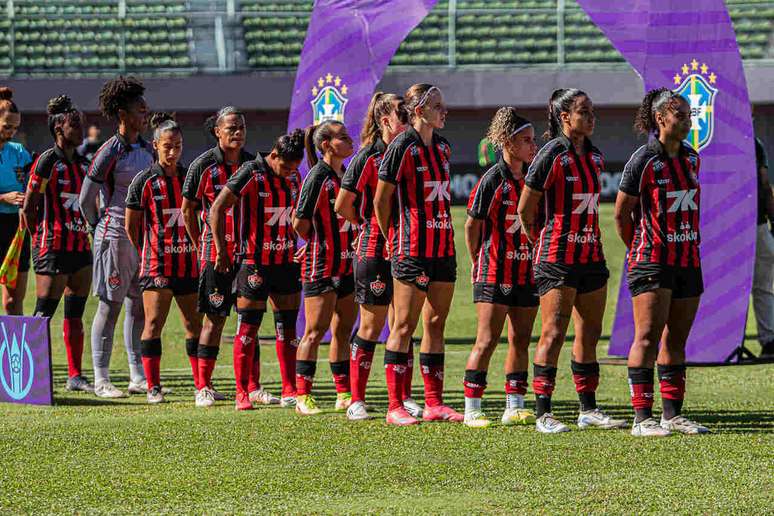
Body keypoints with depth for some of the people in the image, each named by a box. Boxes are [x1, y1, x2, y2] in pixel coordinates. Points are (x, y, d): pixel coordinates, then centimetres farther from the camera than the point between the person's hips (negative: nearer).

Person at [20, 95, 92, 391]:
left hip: (80, 246, 7)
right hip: (54, 249, -7)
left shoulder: (83, 164, 13)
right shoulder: (47, 161, -9)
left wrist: (85, 235, 14)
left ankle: (75, 376, 12)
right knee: (43, 315, -6)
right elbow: (28, 206, -7)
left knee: (75, 316, 8)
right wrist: (41, 240, -4)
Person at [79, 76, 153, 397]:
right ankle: (101, 380, 2)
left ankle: (138, 377, 15)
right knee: (110, 307, -3)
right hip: (115, 237, -7)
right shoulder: (110, 152, -12)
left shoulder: (147, 150, 10)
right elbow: (86, 200, -9)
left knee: (139, 306, 9)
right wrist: (101, 229, 2)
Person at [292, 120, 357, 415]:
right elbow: (299, 223, -13)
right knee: (316, 330, -6)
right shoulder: (318, 177, -13)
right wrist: (320, 242, 2)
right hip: (321, 266, -8)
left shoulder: (348, 175, 10)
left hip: (347, 265, 8)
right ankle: (302, 396, -2)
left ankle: (345, 396, 16)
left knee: (343, 330, 10)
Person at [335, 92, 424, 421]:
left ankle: (404, 397, 12)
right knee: (371, 326, -1)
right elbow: (342, 206, -6)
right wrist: (371, 224, 7)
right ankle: (357, 400, 6)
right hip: (374, 250, -5)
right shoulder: (369, 157, -9)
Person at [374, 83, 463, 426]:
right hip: (412, 249, -7)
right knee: (404, 325, -5)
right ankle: (395, 407, -3)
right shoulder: (402, 147, -10)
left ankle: (434, 404, 12)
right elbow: (381, 200, -7)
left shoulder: (442, 147, 12)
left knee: (436, 324, 8)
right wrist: (392, 241, -1)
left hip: (443, 246, 7)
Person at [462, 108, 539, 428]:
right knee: (487, 341, -7)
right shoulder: (492, 180, -10)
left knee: (520, 340, 8)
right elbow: (472, 225, -4)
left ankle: (514, 407, 14)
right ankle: (472, 409, -2)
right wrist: (478, 264, 2)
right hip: (495, 273, -6)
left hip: (527, 272, 6)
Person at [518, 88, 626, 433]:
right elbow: (525, 209, -6)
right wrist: (541, 244, 6)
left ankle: (588, 410, 16)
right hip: (557, 259, -7)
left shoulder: (595, 156, 11)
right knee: (554, 333, -8)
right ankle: (543, 414, -6)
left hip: (591, 255, 7)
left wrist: (591, 239, 16)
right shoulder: (552, 155, -11)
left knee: (590, 333, 10)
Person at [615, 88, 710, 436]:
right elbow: (621, 213, -3)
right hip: (653, 263, -7)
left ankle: (673, 415, 14)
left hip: (688, 261, 7)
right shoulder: (644, 160, -10)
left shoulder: (691, 158, 10)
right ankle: (642, 418, -9)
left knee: (676, 339, 9)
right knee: (648, 337, -8)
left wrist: (693, 245, 17)